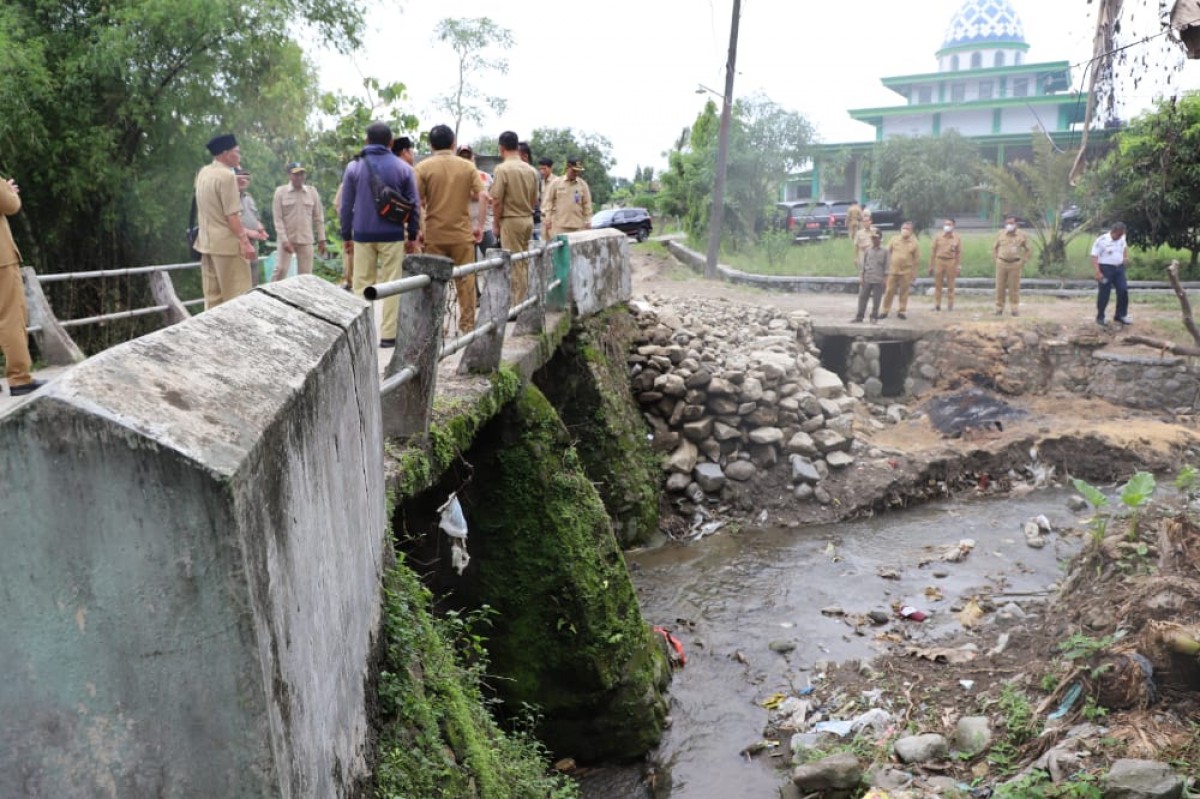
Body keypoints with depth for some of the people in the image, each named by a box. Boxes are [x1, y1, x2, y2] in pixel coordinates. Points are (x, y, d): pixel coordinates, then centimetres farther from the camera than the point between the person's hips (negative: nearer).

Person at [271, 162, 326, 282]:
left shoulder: (312, 191, 3)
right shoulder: (280, 191, -4)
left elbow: (318, 217, 8)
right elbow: (278, 219, -6)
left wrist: (321, 239, 4)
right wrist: (284, 240, -14)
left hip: (306, 240, 2)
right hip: (287, 239, -2)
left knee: (305, 274, 4)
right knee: (280, 270, -7)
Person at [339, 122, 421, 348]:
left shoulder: (354, 167, 3)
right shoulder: (403, 168, 1)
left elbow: (346, 205, 4)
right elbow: (414, 204, 2)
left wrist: (346, 235, 12)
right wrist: (412, 235, 10)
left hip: (362, 234, 1)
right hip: (392, 235, -1)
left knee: (362, 284, 8)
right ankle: (388, 334, 1)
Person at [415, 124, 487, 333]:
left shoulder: (423, 167, -3)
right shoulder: (468, 166, 2)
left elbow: (417, 202, -6)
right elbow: (482, 197, -5)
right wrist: (479, 226, 0)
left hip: (434, 235, -1)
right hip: (462, 234, 1)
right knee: (465, 281, 8)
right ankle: (468, 325, 11)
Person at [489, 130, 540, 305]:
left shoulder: (503, 169, -13)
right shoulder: (531, 170, 6)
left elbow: (497, 201, -13)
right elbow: (535, 200, 13)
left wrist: (496, 223, -2)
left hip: (511, 220, -6)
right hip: (528, 219, 6)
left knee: (515, 264, -3)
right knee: (524, 263, 14)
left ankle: (517, 305, -1)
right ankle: (524, 301, 20)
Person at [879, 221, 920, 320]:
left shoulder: (914, 243, 0)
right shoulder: (894, 239, 2)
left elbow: (916, 258, 3)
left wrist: (914, 273, 1)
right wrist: (886, 267, 3)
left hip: (906, 272, -1)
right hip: (893, 270, 1)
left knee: (904, 292, 5)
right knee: (889, 291, 2)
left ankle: (901, 311, 15)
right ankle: (885, 311, 10)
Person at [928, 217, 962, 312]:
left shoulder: (957, 238, 2)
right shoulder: (938, 237, 2)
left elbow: (959, 253, 2)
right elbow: (933, 252, 3)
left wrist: (958, 266, -2)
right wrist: (931, 266, 2)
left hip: (951, 262, -1)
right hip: (939, 261, 1)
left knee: (950, 285, 5)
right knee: (938, 284, 3)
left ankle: (950, 305, 13)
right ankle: (937, 305, 9)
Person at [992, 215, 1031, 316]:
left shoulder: (1021, 235, 2)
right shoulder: (1000, 234, 5)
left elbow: (1028, 250, 10)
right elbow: (994, 248, 16)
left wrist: (1023, 261, 2)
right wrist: (996, 259, 7)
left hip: (1015, 264, -1)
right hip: (1001, 263, 1)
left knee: (1014, 287, 0)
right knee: (1000, 287, 2)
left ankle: (1015, 309, 6)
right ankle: (999, 308, 10)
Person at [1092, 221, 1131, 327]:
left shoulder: (1122, 238, 5)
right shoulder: (1102, 240, -15)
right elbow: (1094, 256, -17)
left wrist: (1126, 257, 17)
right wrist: (1098, 272, -22)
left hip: (1119, 268, 6)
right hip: (1106, 268, -6)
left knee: (1123, 291, 4)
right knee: (1104, 294, 0)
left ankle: (1121, 316, 16)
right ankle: (1100, 318, 12)